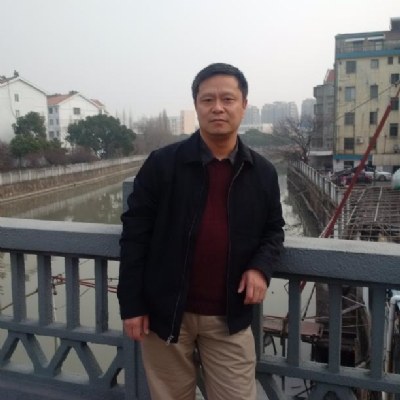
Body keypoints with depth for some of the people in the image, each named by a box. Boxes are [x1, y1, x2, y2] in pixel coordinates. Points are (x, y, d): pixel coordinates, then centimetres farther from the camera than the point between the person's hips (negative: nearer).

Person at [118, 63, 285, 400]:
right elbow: (135, 235, -6)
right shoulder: (161, 164, -9)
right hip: (166, 313, -1)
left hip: (230, 318, 2)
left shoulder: (262, 173, 0)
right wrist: (131, 304, -6)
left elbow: (274, 229, 12)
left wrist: (261, 266, -10)